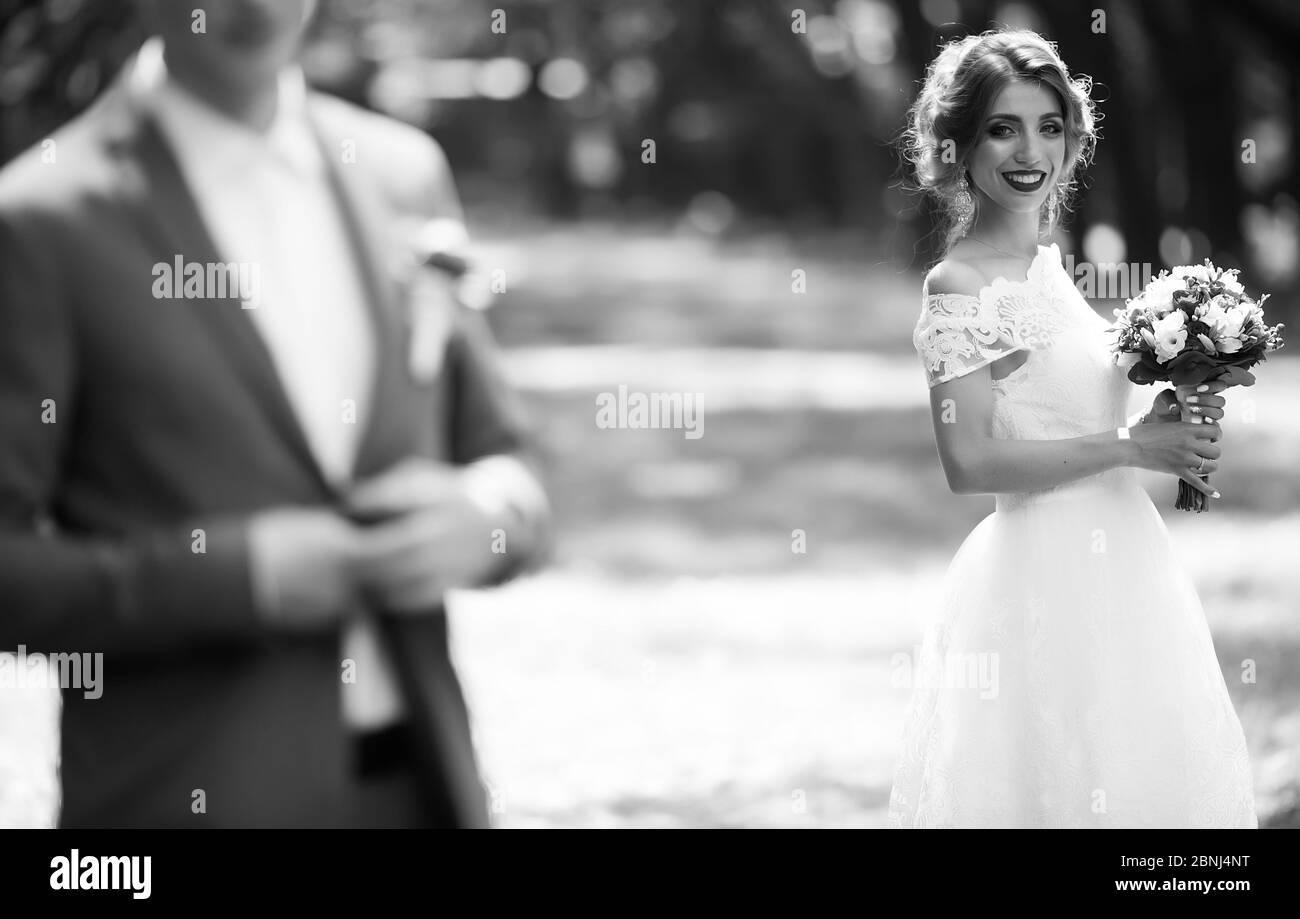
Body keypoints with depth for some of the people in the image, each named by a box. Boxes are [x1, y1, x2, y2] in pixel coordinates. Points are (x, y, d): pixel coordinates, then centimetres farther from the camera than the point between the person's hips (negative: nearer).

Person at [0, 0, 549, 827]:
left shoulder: (403, 175, 9)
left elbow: (502, 456, 17)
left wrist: (486, 514, -5)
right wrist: (238, 574, -18)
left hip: (419, 784, 5)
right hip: (186, 798, -5)